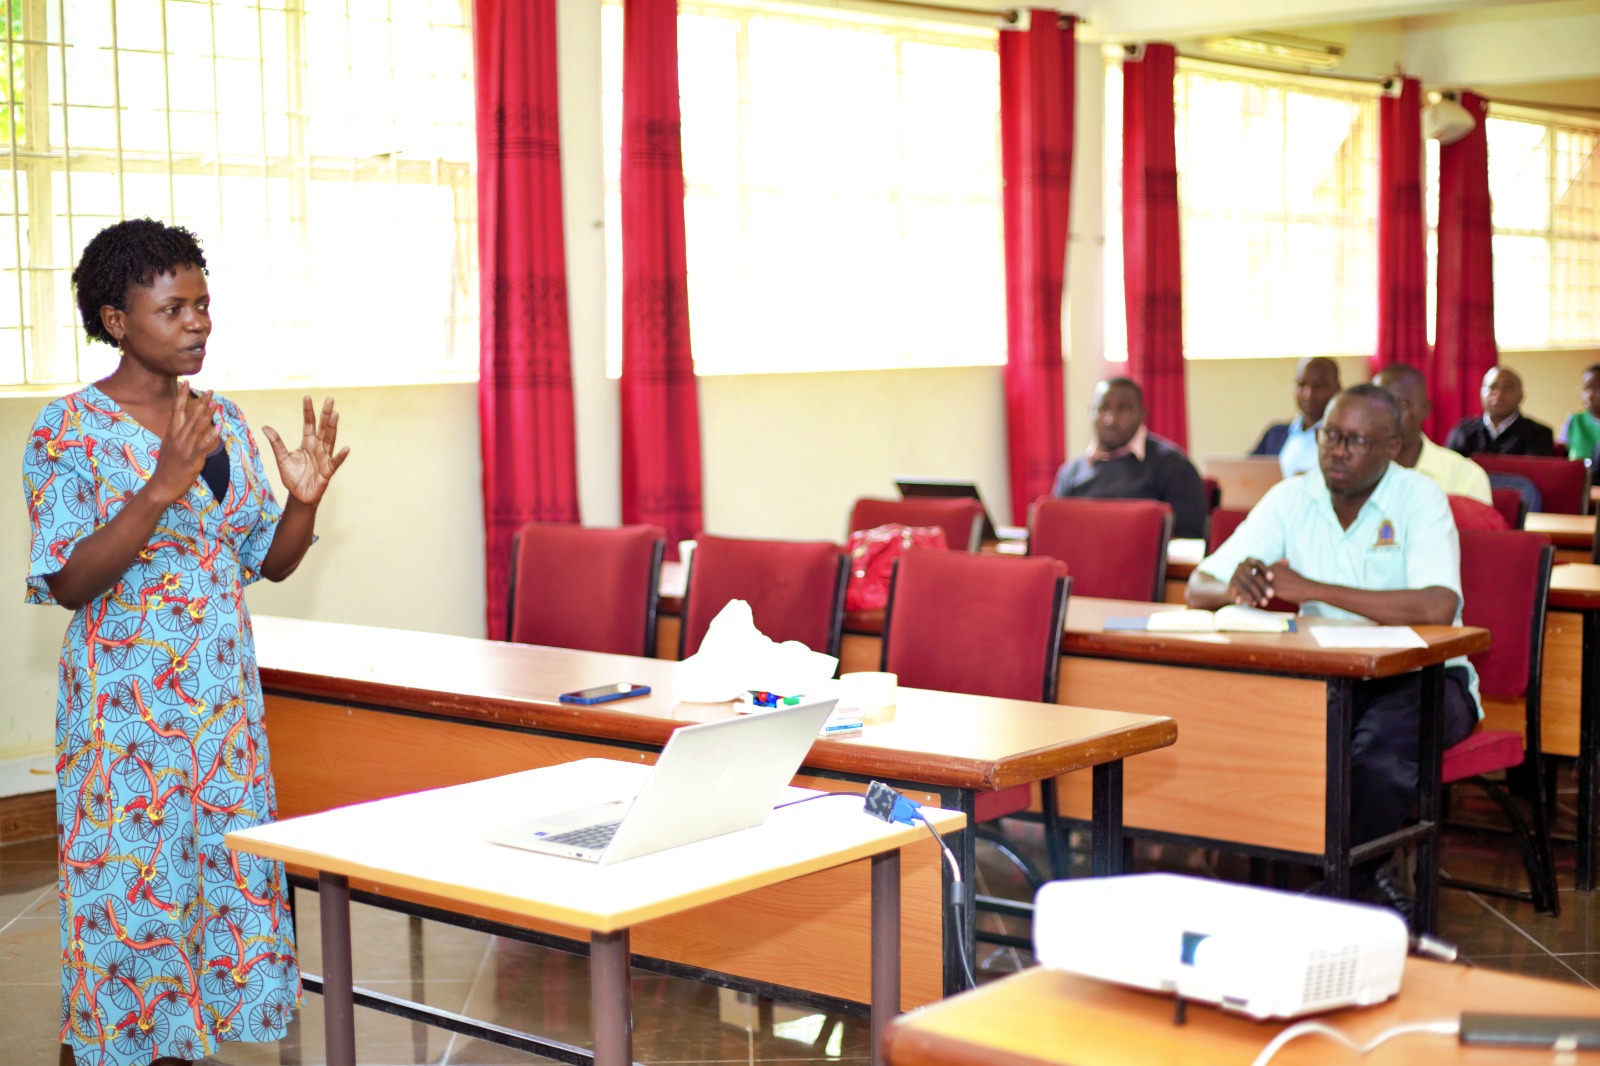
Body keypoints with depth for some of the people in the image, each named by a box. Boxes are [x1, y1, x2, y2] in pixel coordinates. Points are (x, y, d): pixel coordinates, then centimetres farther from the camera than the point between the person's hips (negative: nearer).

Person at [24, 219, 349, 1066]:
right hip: (125, 705, -6)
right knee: (124, 895, -2)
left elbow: (272, 560, 12)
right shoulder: (71, 429, -8)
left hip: (227, 701, 6)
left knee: (225, 883, 8)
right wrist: (160, 490, -27)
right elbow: (68, 582, -16)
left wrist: (305, 496, -8)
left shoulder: (223, 422, 9)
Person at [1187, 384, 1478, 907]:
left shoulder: (1419, 498, -12)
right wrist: (1236, 588, -27)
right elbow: (1198, 588, 0)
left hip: (1420, 675, -3)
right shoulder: (1291, 499, 0)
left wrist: (1311, 589, -30)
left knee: (1380, 753, -35)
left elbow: (1439, 608, -29)